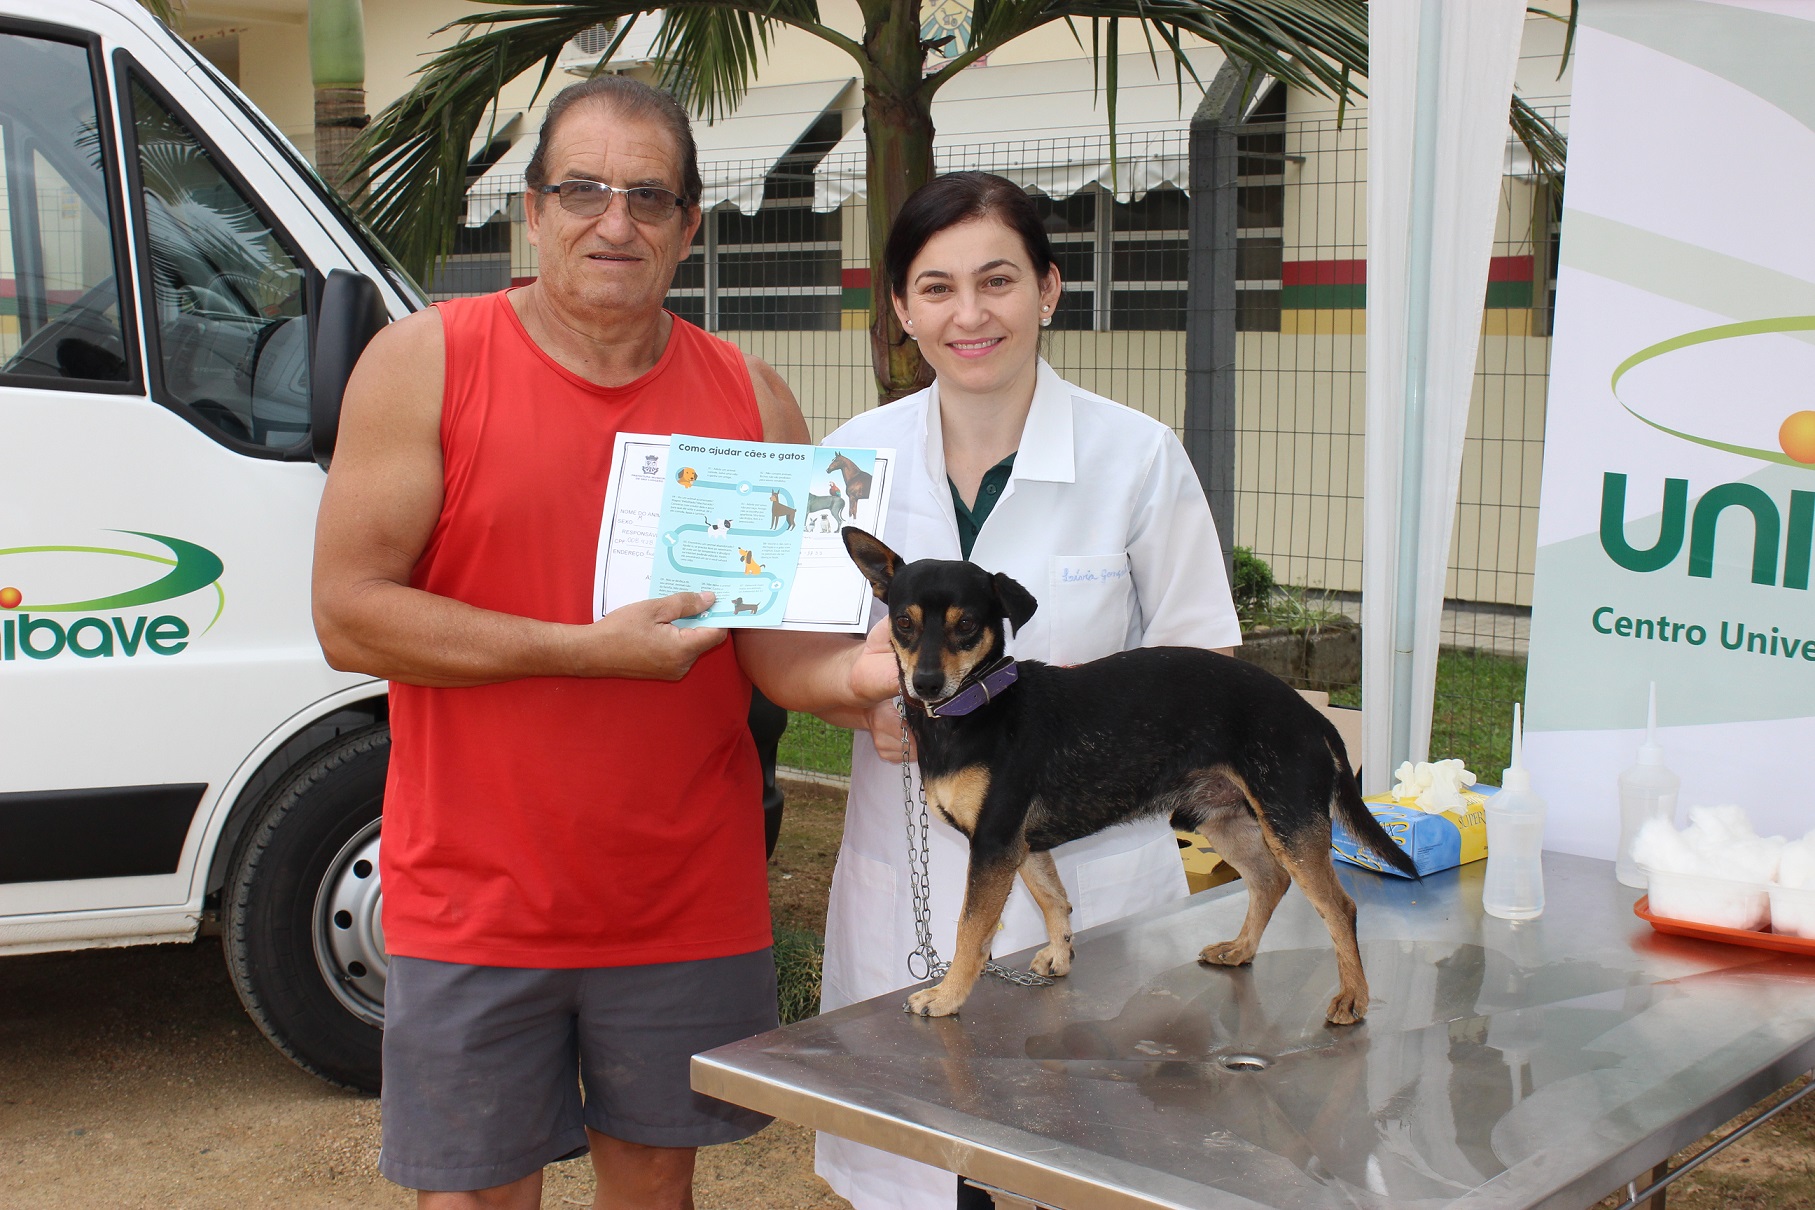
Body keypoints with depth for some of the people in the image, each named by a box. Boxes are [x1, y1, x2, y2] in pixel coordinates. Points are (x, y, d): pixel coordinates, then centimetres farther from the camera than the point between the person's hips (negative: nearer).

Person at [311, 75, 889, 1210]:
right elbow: (349, 615, -11)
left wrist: (853, 673, -13)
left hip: (689, 897, 3)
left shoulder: (751, 396, 4)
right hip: (477, 900, -2)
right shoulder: (425, 363, -5)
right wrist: (594, 649, -17)